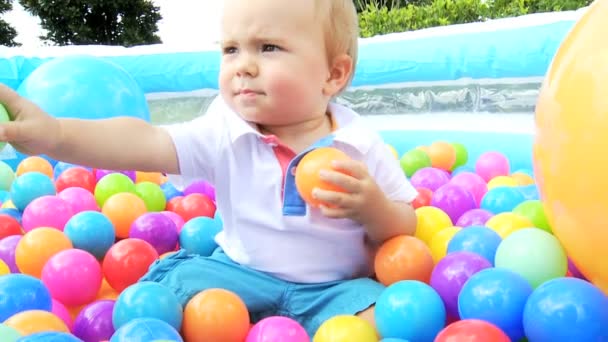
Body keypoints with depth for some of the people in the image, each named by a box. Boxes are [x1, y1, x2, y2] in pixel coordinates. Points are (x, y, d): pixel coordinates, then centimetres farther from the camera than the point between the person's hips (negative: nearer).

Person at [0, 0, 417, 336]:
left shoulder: (362, 147, -12)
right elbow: (145, 143, -25)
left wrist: (375, 210, -28)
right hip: (242, 273, 2)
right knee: (182, 280, -20)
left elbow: (404, 232, -4)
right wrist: (55, 134, -41)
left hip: (335, 288, -1)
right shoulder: (224, 133, -10)